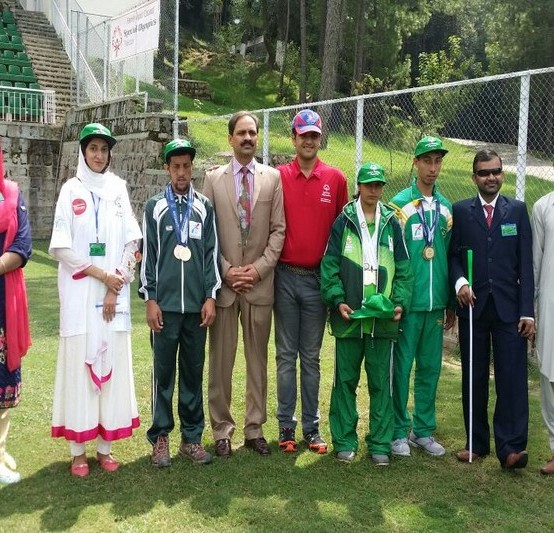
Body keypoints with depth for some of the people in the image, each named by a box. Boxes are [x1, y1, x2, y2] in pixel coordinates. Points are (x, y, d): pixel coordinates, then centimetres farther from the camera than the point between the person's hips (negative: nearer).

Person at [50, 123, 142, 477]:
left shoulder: (119, 188, 7)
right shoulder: (71, 189, 2)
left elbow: (131, 243, 4)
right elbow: (60, 247, -3)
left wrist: (116, 287, -5)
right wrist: (99, 274, -10)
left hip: (115, 292, 2)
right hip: (80, 291, -2)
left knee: (112, 361, 3)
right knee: (79, 361, -1)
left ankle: (105, 444, 13)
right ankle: (78, 449, 8)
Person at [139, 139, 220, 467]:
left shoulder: (205, 208, 8)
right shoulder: (155, 207, 5)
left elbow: (212, 253, 6)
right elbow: (148, 255, 3)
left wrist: (211, 297, 0)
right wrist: (150, 299, -3)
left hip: (197, 304, 1)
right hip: (165, 304, -1)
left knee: (194, 372, 7)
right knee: (164, 371, 5)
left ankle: (192, 436, 16)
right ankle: (161, 437, 14)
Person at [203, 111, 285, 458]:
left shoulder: (273, 177, 5)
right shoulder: (214, 178, 5)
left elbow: (278, 230, 2)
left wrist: (259, 268, -7)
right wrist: (226, 270, -7)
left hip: (260, 282, 1)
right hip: (222, 282, 0)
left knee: (258, 360, 8)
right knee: (221, 360, 5)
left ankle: (255, 429, 19)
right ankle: (222, 430, 17)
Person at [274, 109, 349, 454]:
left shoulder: (336, 179, 3)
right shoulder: (278, 176, 1)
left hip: (319, 278, 1)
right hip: (285, 276, 0)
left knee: (312, 357, 9)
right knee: (286, 355, 7)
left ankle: (312, 427, 18)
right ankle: (286, 426, 16)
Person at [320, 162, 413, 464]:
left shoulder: (392, 224, 6)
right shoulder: (343, 222, 2)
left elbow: (403, 269, 7)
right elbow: (330, 265, -1)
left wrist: (400, 302, -6)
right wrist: (337, 301, -11)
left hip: (383, 317, 1)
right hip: (349, 316, -1)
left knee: (381, 383, 7)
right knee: (345, 380, 8)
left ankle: (380, 443, 17)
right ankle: (344, 441, 19)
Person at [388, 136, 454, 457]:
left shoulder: (447, 208, 9)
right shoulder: (400, 205, -6)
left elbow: (450, 257, 12)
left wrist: (451, 304, 12)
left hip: (436, 303, 5)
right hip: (407, 302, -4)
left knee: (430, 368, 11)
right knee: (401, 367, 3)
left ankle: (423, 430, 23)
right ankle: (399, 431, 16)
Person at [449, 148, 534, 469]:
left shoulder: (517, 210, 7)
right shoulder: (460, 211, 7)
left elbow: (525, 263, 2)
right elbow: (453, 255, 6)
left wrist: (527, 311, -4)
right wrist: (459, 282, -16)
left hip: (508, 308, -1)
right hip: (473, 307, 1)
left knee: (512, 378, -5)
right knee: (474, 379, 8)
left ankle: (511, 447, -1)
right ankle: (477, 443, 19)